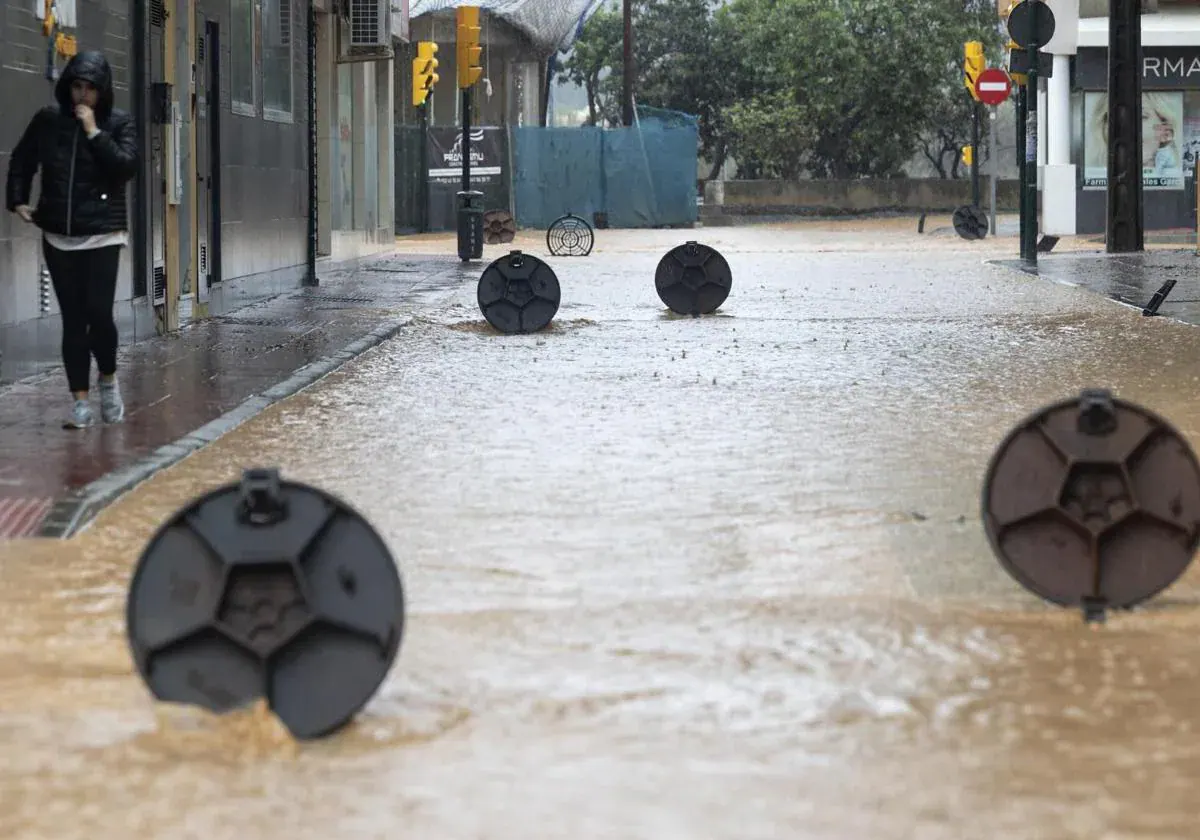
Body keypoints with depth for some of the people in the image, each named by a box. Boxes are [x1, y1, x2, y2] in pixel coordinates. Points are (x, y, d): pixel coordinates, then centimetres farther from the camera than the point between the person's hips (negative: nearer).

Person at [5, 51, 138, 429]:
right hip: (59, 236, 2)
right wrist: (18, 200, 7)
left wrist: (94, 132, -17)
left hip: (103, 235, -2)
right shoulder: (48, 120, 4)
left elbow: (126, 167, -15)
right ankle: (80, 400, 8)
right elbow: (21, 161, 16)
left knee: (99, 313, -12)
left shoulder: (118, 122, -2)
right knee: (72, 319, 3)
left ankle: (108, 379, 15)